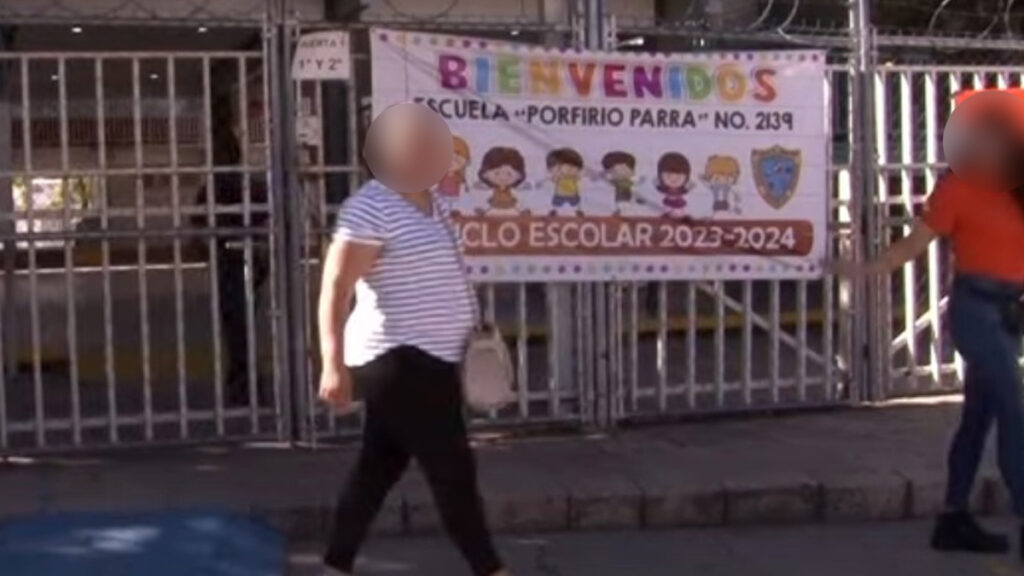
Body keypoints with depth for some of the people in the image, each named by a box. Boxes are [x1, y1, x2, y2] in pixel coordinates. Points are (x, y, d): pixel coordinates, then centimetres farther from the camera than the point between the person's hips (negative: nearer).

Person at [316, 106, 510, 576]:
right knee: (454, 470, -4)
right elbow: (336, 288, -22)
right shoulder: (371, 207, -18)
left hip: (427, 358, 10)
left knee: (380, 467, 14)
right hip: (399, 361, -10)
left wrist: (470, 330, 23)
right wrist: (334, 364, -29)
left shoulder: (431, 202, 11)